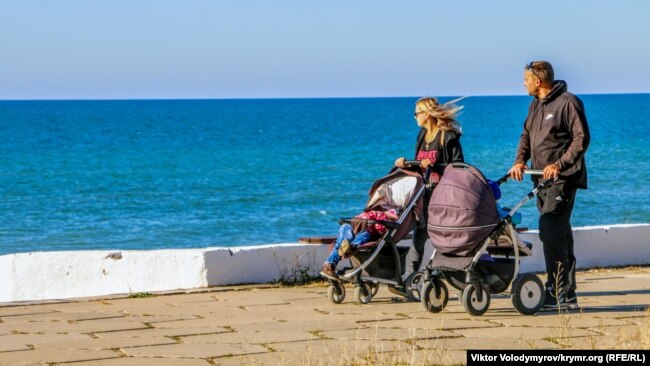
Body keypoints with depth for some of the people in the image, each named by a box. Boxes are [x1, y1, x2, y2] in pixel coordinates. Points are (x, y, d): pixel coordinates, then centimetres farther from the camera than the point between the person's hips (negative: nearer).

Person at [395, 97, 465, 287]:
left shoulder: (448, 137, -7)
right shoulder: (422, 135, 17)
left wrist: (434, 166, -21)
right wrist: (405, 163, 6)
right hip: (424, 192, 7)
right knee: (419, 234, 4)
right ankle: (408, 277, 3)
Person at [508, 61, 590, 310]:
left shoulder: (568, 102, -10)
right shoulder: (535, 105, 16)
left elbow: (582, 138, -14)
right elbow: (527, 135, 20)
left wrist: (560, 164, -22)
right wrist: (520, 160, 1)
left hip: (562, 180, -9)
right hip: (543, 180, 9)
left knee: (550, 233, -17)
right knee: (559, 235, 10)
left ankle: (557, 294, -16)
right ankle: (566, 296, 14)